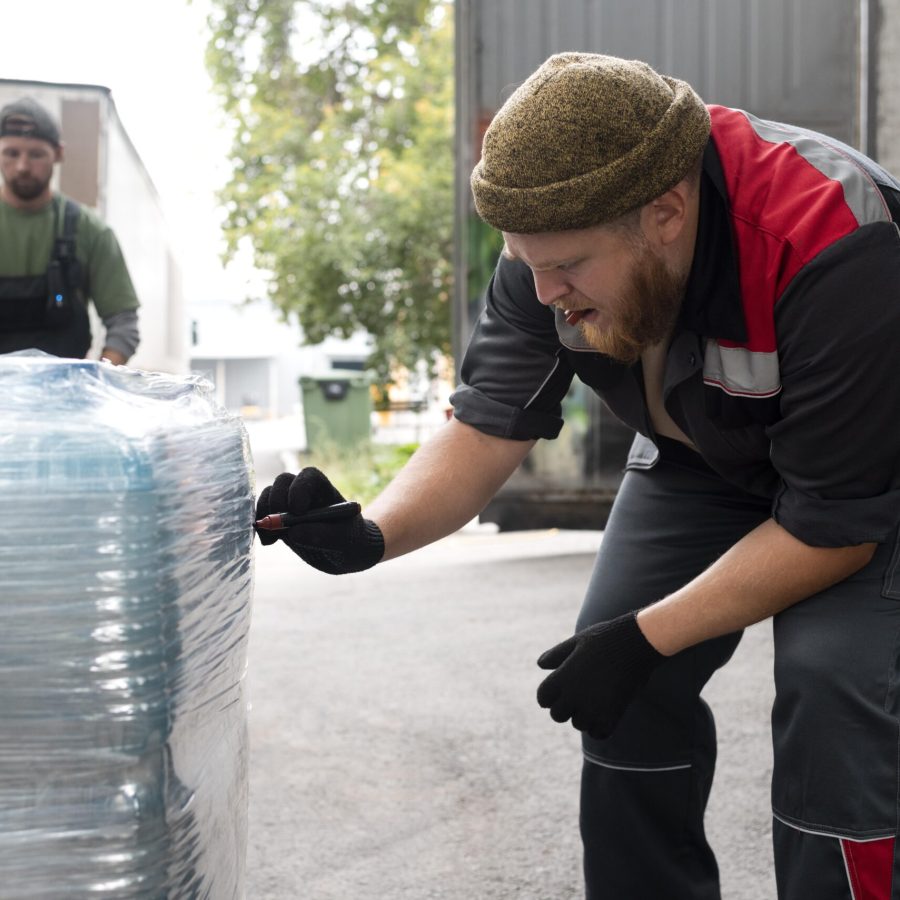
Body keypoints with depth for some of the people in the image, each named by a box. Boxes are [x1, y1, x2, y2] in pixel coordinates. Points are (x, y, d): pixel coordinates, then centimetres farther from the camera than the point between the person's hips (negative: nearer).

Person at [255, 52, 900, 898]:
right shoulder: (556, 236, -22)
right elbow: (489, 427, -19)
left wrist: (645, 638, -29)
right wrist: (367, 537, -37)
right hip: (699, 455, 6)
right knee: (622, 679, -2)